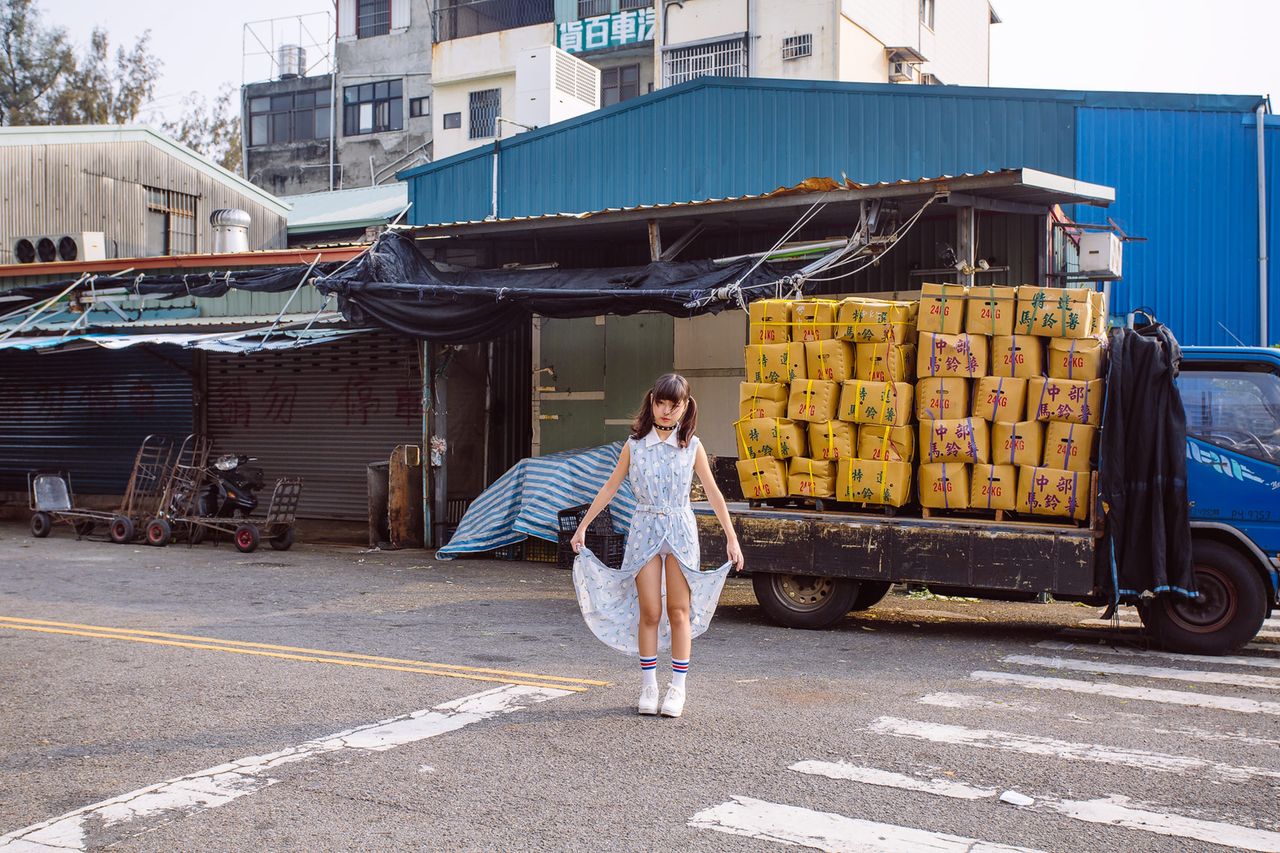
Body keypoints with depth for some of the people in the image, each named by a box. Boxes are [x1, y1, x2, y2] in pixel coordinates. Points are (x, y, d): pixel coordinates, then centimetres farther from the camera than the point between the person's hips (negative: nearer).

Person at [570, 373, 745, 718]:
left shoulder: (692, 446, 0)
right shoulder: (634, 445, 1)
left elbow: (713, 492, 3)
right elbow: (610, 488, 7)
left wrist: (731, 538, 1)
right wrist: (582, 527, 7)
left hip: (680, 531, 0)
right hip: (645, 530, 0)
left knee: (679, 612, 2)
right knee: (649, 613, 1)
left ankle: (678, 688, 10)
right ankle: (648, 686, 12)